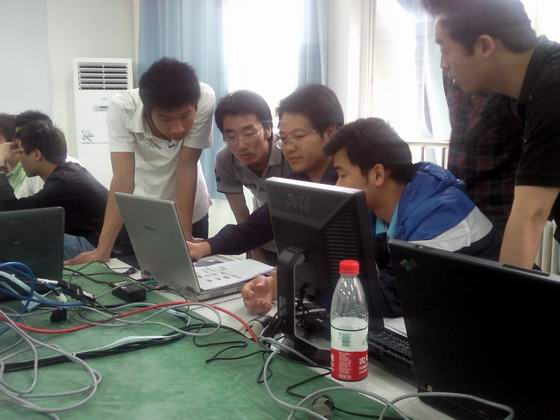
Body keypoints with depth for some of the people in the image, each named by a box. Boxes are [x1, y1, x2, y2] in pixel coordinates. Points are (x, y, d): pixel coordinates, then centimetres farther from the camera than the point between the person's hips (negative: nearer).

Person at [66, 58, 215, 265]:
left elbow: (187, 167, -26)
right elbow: (124, 178, -33)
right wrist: (102, 250, -39)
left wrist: (185, 238, -27)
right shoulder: (122, 107, -30)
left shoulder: (204, 99, -30)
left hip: (189, 210, 1)